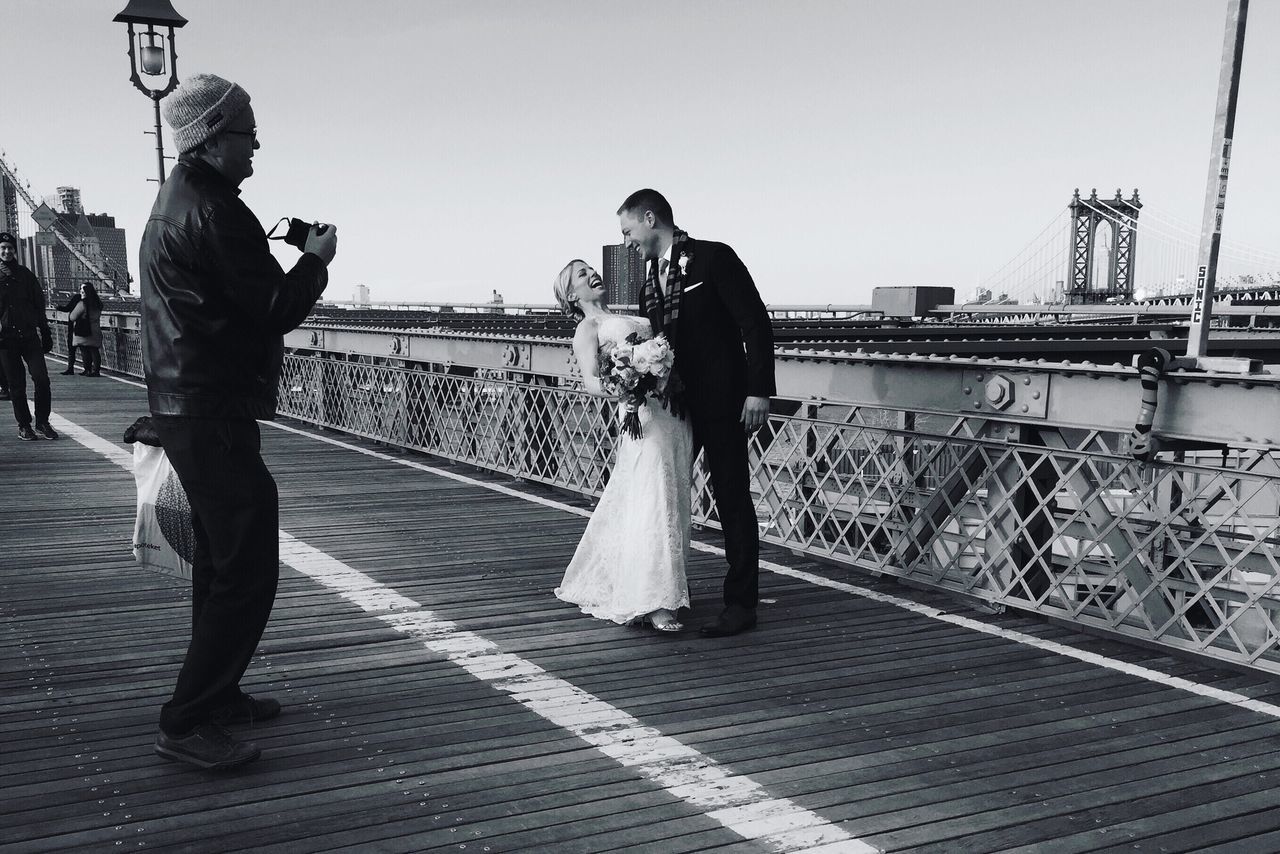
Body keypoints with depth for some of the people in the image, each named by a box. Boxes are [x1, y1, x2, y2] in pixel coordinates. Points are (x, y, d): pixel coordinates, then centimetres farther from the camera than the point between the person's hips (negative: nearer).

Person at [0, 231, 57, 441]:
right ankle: (24, 425, 12)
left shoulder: (25, 274, 10)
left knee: (42, 379, -9)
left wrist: (46, 334, 9)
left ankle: (42, 423, 1)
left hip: (29, 335, 1)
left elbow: (39, 305, 12)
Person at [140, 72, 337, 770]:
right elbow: (280, 312, -17)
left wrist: (283, 257, 12)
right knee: (247, 572, -7)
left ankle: (215, 693, 32)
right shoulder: (213, 210, -17)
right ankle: (188, 723, -1)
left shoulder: (174, 202, 17)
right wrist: (315, 260, -1)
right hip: (215, 414, -11)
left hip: (184, 408, 11)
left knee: (221, 560, 20)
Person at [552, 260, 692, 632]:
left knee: (672, 500, 10)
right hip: (646, 414, -8)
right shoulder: (588, 327, 6)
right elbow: (591, 381, -9)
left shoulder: (630, 318, 28)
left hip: (677, 413, 8)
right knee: (652, 503, -13)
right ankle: (656, 604, -13)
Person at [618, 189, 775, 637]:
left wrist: (758, 391, -17)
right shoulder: (649, 283, 13)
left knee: (733, 500, -2)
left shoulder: (714, 258, -8)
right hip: (674, 403, 7)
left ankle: (740, 603, 7)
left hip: (722, 403, -7)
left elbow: (755, 323, -12)